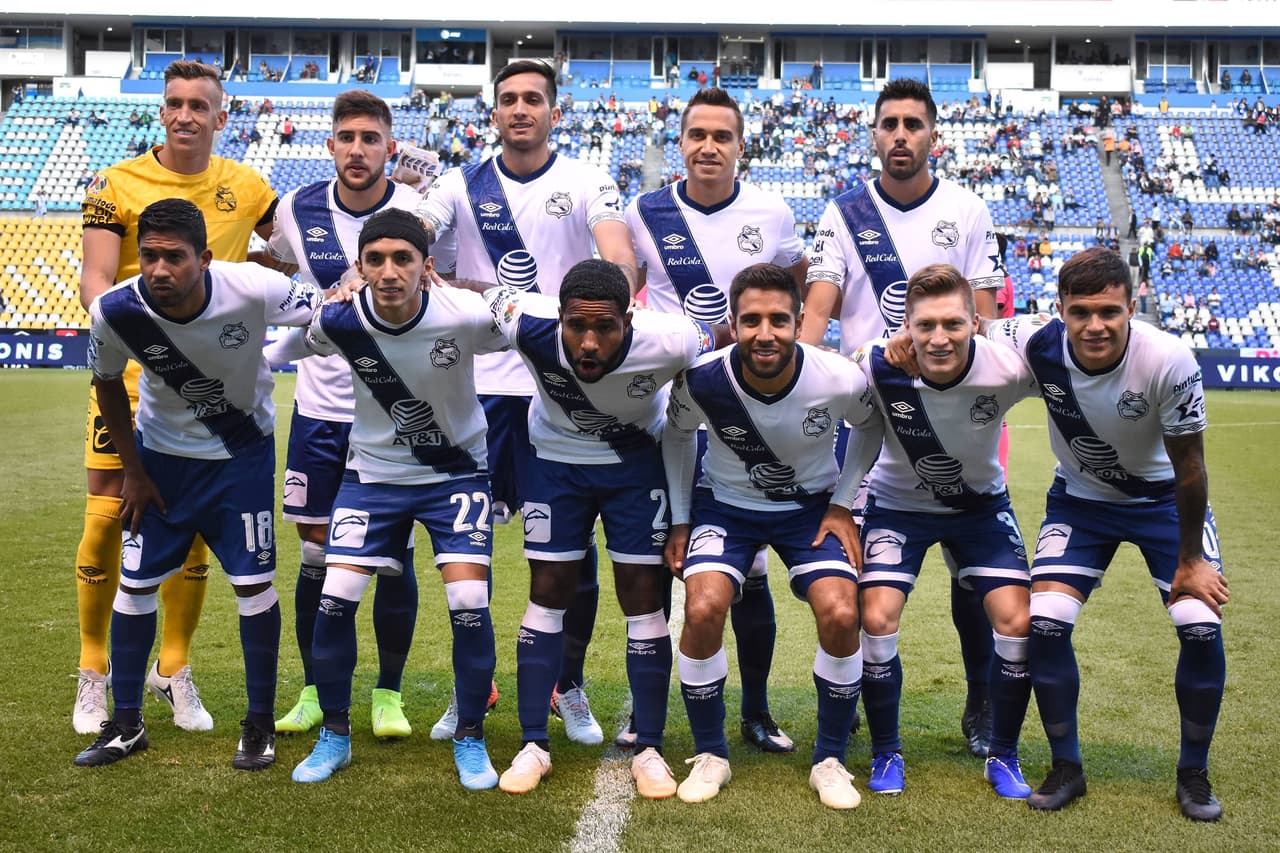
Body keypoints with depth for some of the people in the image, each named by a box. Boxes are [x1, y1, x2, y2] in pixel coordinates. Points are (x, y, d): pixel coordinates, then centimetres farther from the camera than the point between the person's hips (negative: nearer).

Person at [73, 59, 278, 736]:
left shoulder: (245, 187, 5)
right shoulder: (117, 184, -3)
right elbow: (94, 280, -12)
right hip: (129, 375, -2)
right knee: (106, 518, -3)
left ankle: (175, 673, 22)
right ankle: (92, 675, 15)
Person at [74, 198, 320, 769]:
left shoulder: (253, 290, -31)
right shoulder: (115, 311, -24)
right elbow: (108, 385, -3)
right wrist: (134, 471, 0)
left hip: (242, 451, -2)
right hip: (161, 453, 2)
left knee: (253, 583, -3)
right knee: (135, 584, 4)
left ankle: (260, 725, 15)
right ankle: (125, 724, 22)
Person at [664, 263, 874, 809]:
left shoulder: (840, 380, -25)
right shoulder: (700, 380, -25)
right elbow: (677, 436, 0)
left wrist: (843, 504, -6)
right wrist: (679, 521, -1)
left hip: (811, 506, 0)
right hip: (725, 502, 0)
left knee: (841, 615, -21)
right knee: (703, 609, -24)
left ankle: (830, 760, 2)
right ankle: (710, 755, 0)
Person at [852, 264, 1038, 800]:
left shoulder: (1008, 368, -30)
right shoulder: (877, 368, -28)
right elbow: (866, 431, -8)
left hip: (981, 504, 1)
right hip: (898, 503, 0)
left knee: (1018, 623, -11)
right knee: (876, 620, -15)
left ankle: (1003, 756, 12)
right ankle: (885, 754, 9)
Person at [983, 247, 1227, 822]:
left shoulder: (1169, 361, -31)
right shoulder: (1034, 344, -27)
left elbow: (1188, 466, -18)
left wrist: (1190, 561, -10)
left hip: (1165, 497, -1)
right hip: (1080, 498, 2)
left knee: (1202, 627, -15)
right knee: (1044, 623, -13)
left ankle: (1194, 774, 10)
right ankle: (1066, 768, 9)